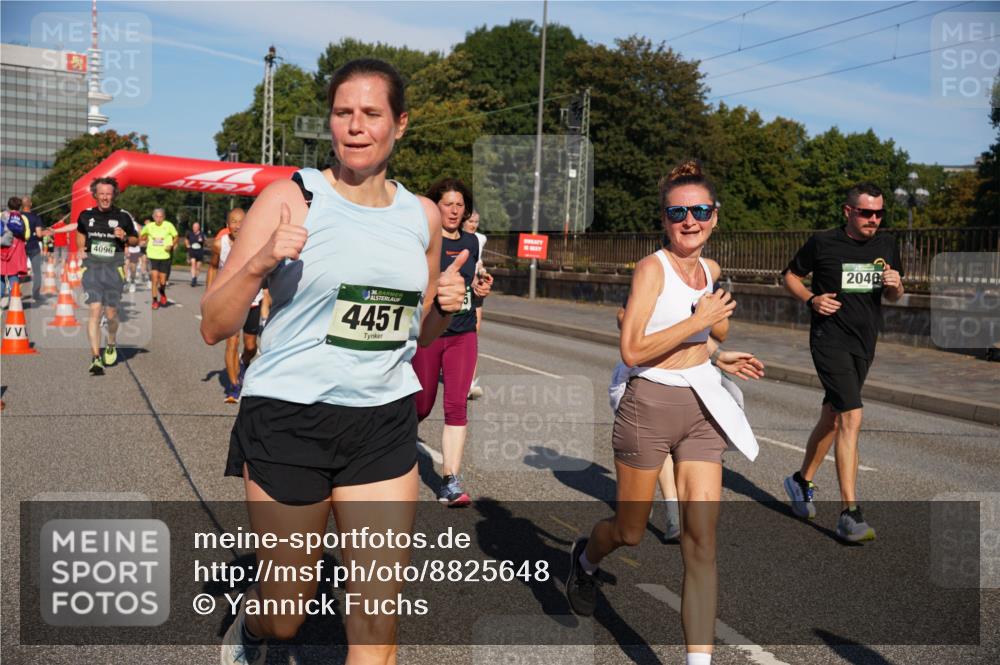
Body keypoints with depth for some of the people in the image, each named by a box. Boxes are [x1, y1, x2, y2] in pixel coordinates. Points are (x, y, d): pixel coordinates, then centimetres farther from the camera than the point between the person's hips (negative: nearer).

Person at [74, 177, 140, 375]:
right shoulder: (86, 215, 6)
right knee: (94, 310, -11)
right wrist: (82, 250, 12)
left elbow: (136, 240, 9)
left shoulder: (123, 216, -1)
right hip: (92, 266, 1)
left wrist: (124, 238, -11)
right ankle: (95, 358, -10)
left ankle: (112, 344, 35)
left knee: (111, 314, 3)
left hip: (114, 267, -1)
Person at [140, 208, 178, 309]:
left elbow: (176, 237, 4)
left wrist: (171, 245, -12)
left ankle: (162, 293, 37)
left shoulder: (168, 225, -6)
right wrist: (147, 244, 7)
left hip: (165, 256, 0)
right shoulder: (149, 226, 0)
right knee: (155, 279, -10)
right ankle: (155, 300, 3)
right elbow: (143, 235, 19)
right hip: (153, 256, 0)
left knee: (163, 281, 5)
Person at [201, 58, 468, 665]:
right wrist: (260, 262, -24)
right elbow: (214, 327, -7)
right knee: (288, 612, 14)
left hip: (384, 425, 3)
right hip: (290, 418, -3)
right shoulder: (290, 198, -6)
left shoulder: (424, 216, 6)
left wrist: (447, 305, -2)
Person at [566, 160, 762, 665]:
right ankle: (585, 558, 47)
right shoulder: (652, 268, -12)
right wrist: (700, 321, -21)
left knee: (701, 541, -2)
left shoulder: (710, 271, 9)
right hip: (650, 405, -5)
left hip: (701, 409, 5)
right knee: (630, 532, 12)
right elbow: (632, 351, -21)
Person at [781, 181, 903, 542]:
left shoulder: (887, 245, 8)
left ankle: (802, 481, 36)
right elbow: (790, 275, 7)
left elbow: (894, 297, 17)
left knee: (832, 419, 15)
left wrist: (895, 285, -6)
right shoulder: (822, 243, -6)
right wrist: (811, 299, -10)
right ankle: (850, 514, -16)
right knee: (852, 418, -18)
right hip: (830, 340, -6)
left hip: (864, 345, 6)